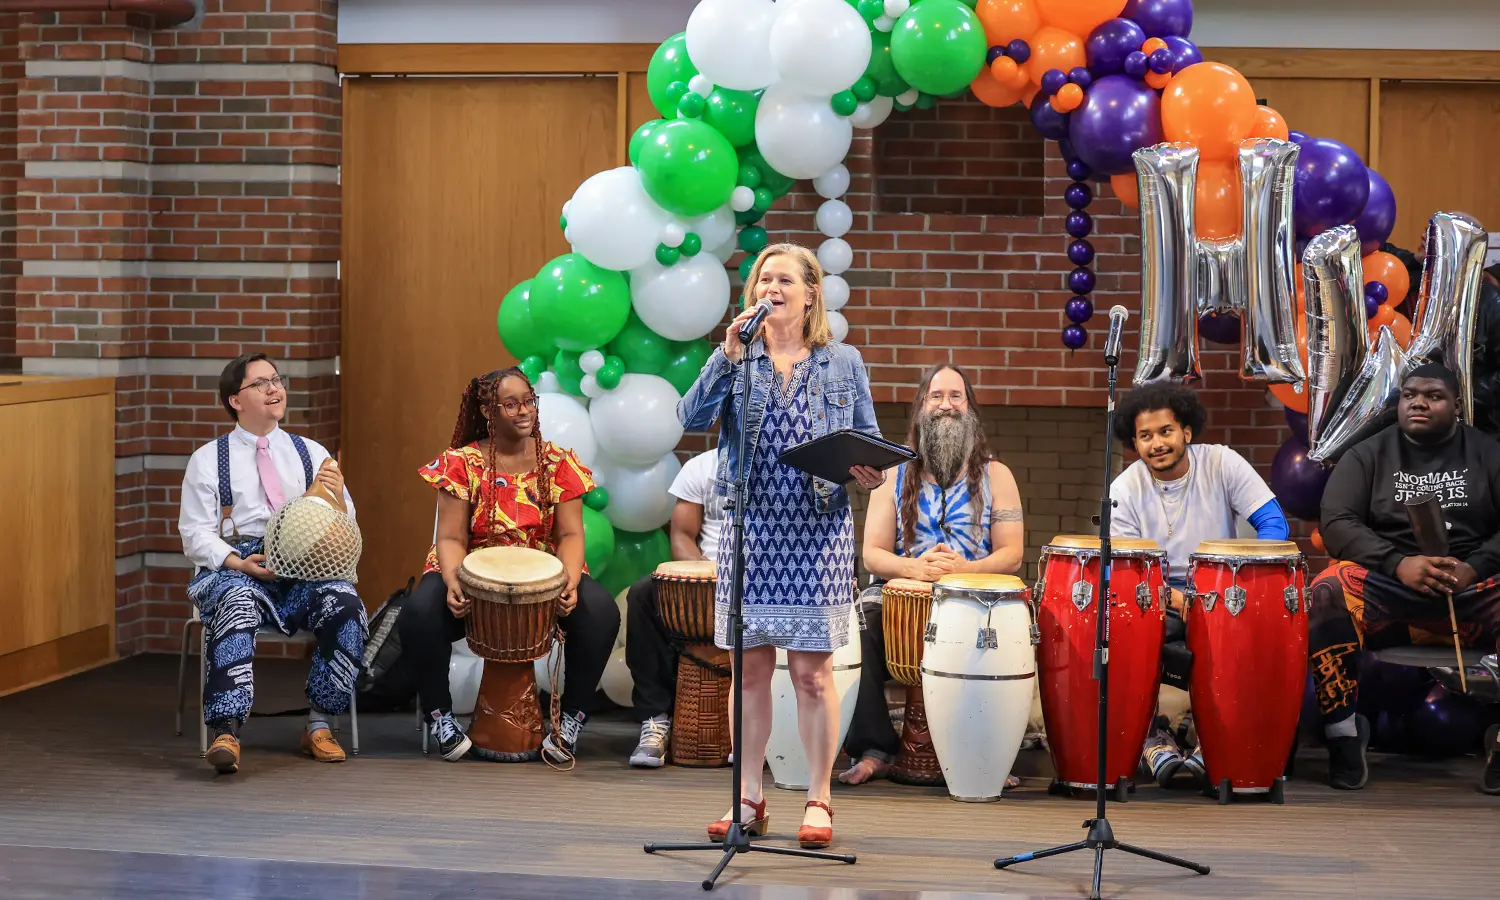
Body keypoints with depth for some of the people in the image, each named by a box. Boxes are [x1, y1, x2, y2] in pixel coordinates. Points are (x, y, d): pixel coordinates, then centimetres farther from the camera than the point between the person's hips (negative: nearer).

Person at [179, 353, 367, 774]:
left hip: (306, 567, 2)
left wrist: (336, 498, -9)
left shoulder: (312, 454, 20)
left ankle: (318, 725, -18)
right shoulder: (208, 459, 13)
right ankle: (226, 734, -45)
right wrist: (239, 563, -15)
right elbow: (195, 534, 4)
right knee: (236, 605, -37)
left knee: (344, 605, -30)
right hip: (234, 569, -2)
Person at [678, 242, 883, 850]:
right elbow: (692, 418, -7)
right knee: (750, 668, 6)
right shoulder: (735, 358, 8)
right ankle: (748, 799, 15)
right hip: (751, 526, 1)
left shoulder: (843, 363, 7)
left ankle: (818, 801, 8)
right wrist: (730, 355, -16)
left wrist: (868, 474, -12)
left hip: (818, 530, -1)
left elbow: (868, 442, 10)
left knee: (812, 670, -1)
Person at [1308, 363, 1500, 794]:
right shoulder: (1368, 454, 9)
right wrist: (1398, 563, -18)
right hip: (1385, 585, 0)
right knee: (1326, 595, -32)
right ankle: (1343, 733, -22)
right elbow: (1337, 521, -2)